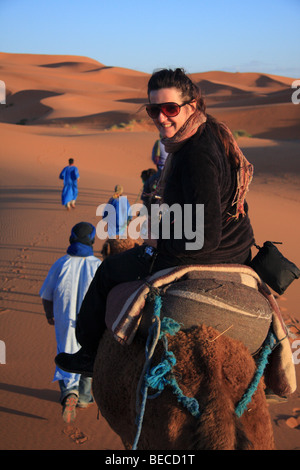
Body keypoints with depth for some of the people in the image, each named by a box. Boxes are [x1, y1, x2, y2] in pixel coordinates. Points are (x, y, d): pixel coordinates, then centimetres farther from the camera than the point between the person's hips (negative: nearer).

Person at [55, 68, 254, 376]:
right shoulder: (214, 133, 1)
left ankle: (89, 352, 34)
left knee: (109, 271, 13)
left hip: (201, 258, -9)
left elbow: (205, 237, -31)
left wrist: (160, 241, -13)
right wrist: (168, 229, 15)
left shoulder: (196, 155, -29)